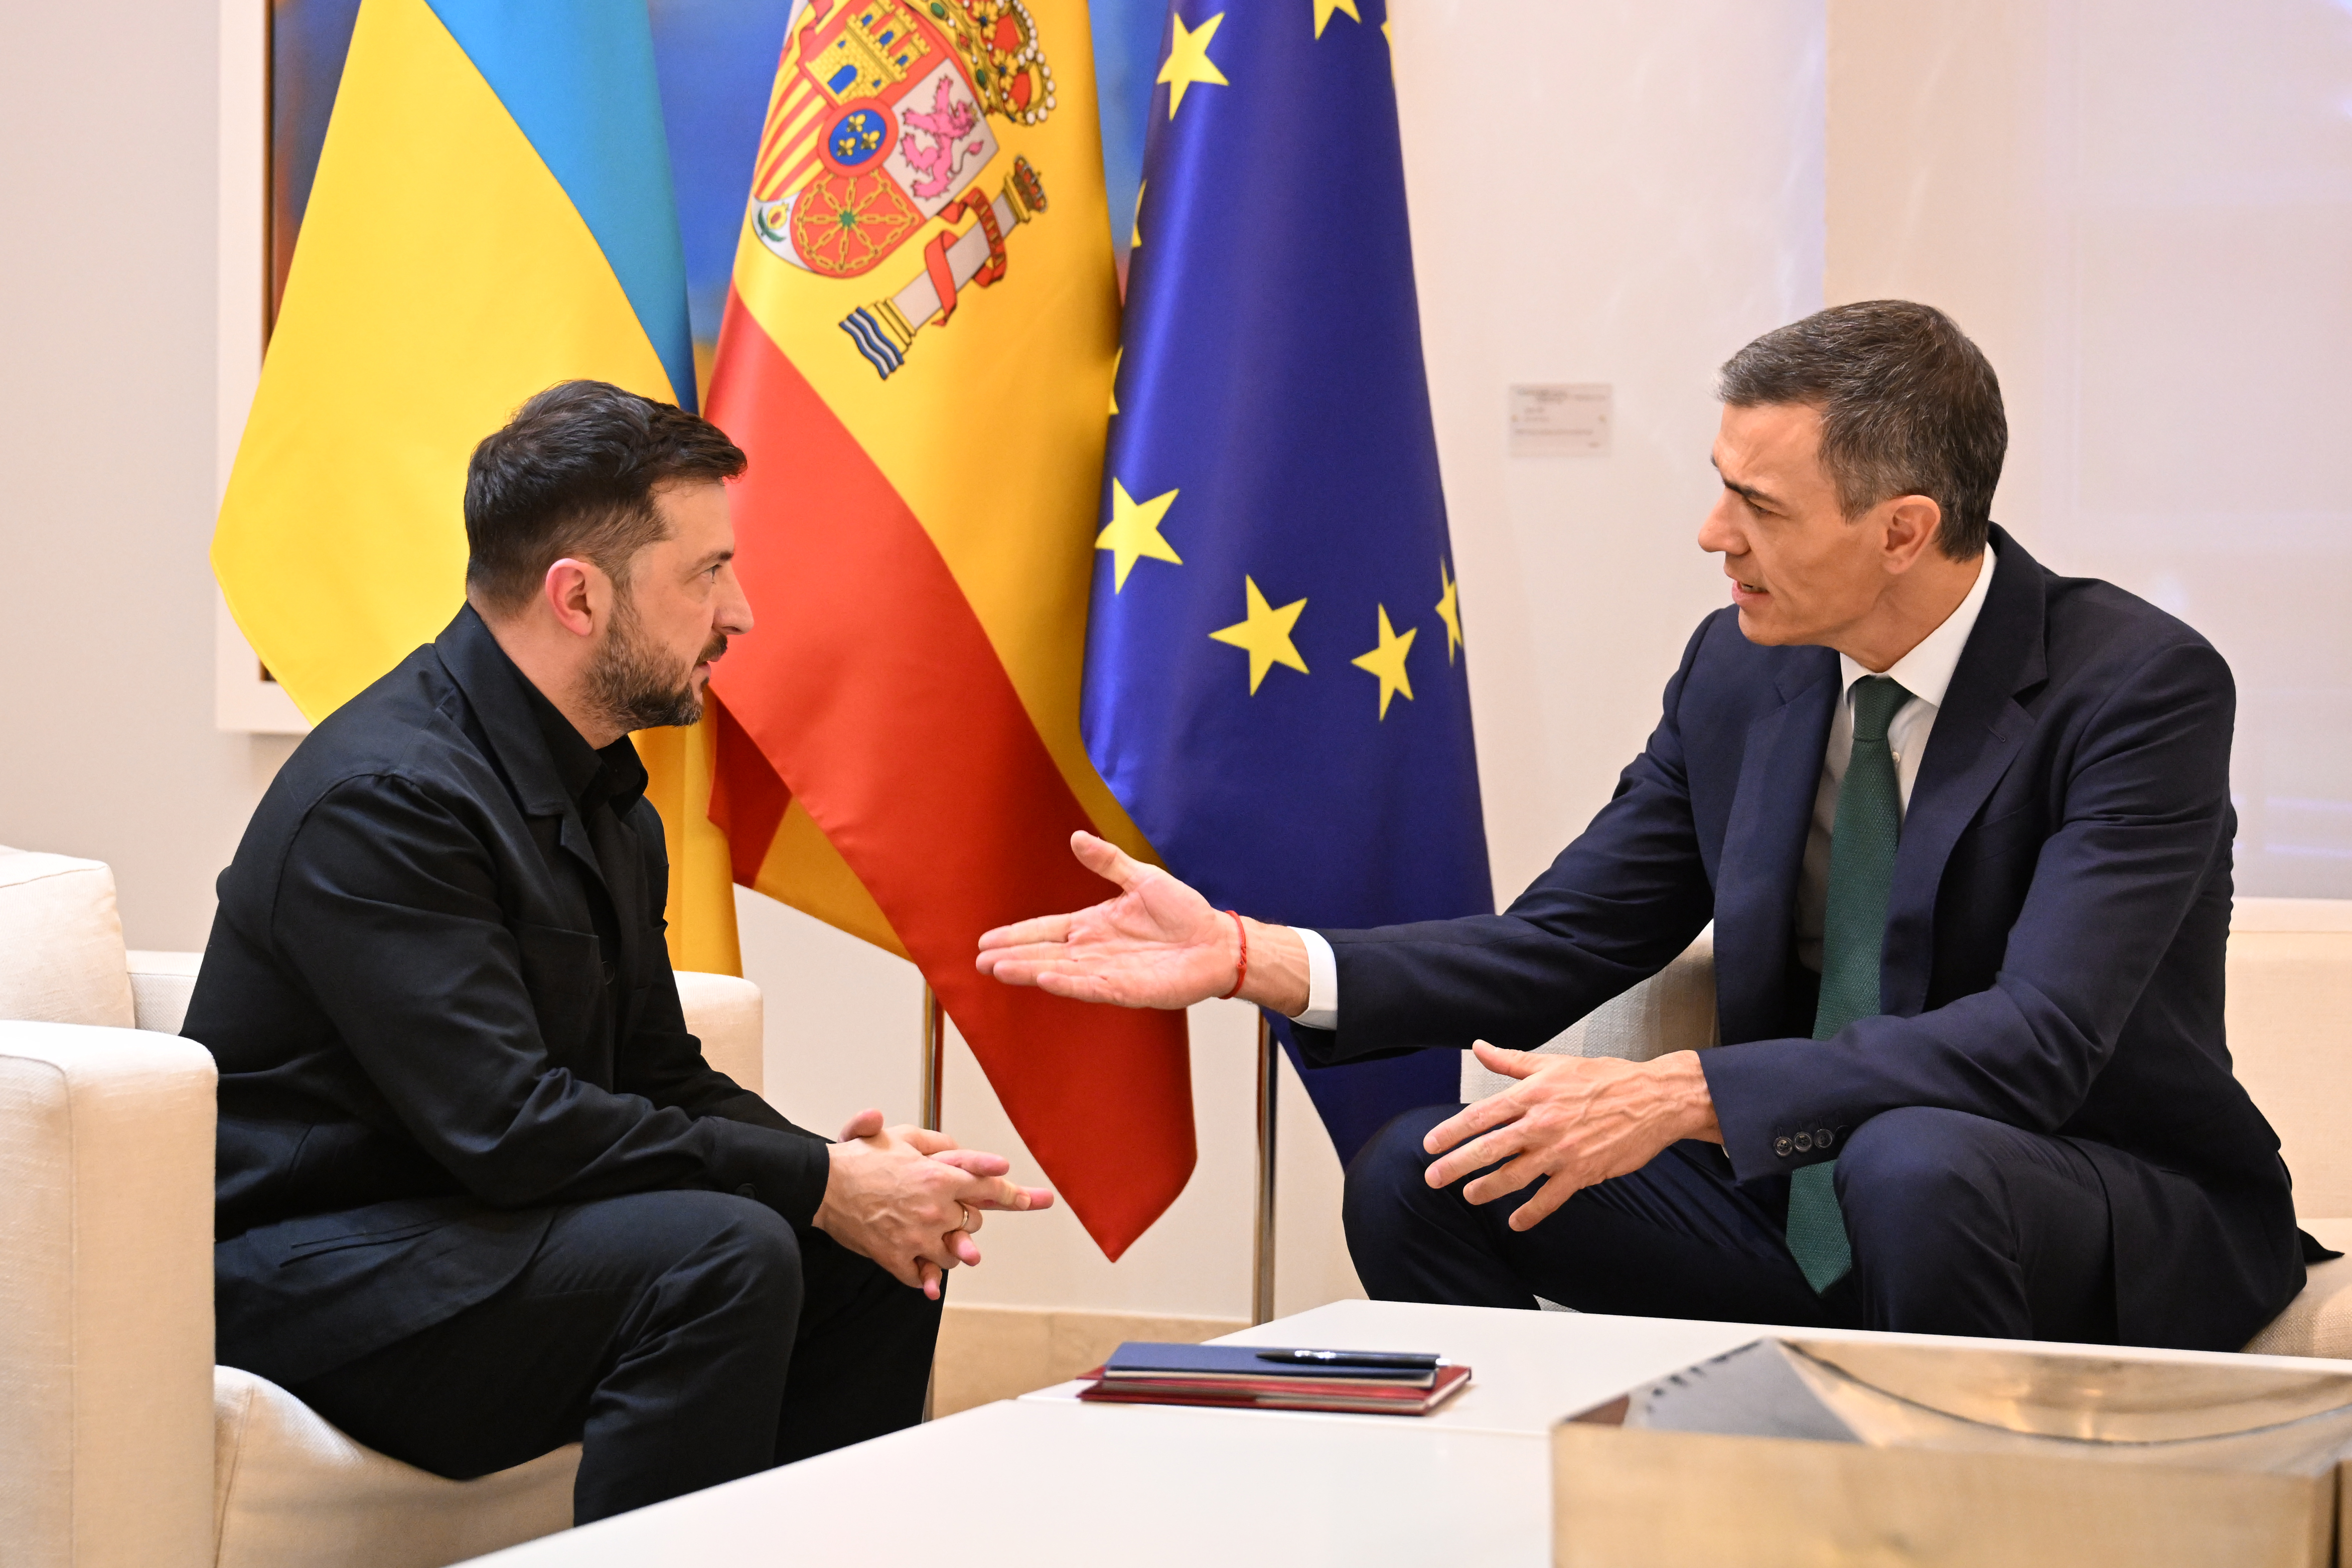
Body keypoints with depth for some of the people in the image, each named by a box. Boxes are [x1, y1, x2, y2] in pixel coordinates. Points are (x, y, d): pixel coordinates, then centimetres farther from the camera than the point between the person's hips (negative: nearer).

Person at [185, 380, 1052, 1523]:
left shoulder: (609, 803, 10)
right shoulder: (387, 797, -21)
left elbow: (660, 1075, 13)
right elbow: (508, 1126, -27)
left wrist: (845, 1165, -7)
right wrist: (818, 1184, -23)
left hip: (473, 1230, 10)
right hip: (305, 1274, -9)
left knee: (880, 1251, 1)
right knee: (724, 1255, -28)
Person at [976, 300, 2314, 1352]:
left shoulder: (2141, 685, -19)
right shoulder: (1741, 669, 1)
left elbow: (2036, 1041, -30)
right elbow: (1558, 948, 5)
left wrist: (1682, 1096, -36)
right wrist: (1246, 956, -8)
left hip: (2119, 1238, -5)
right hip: (1806, 1210, 6)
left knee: (1910, 1160, -38)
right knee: (1415, 1177, -10)